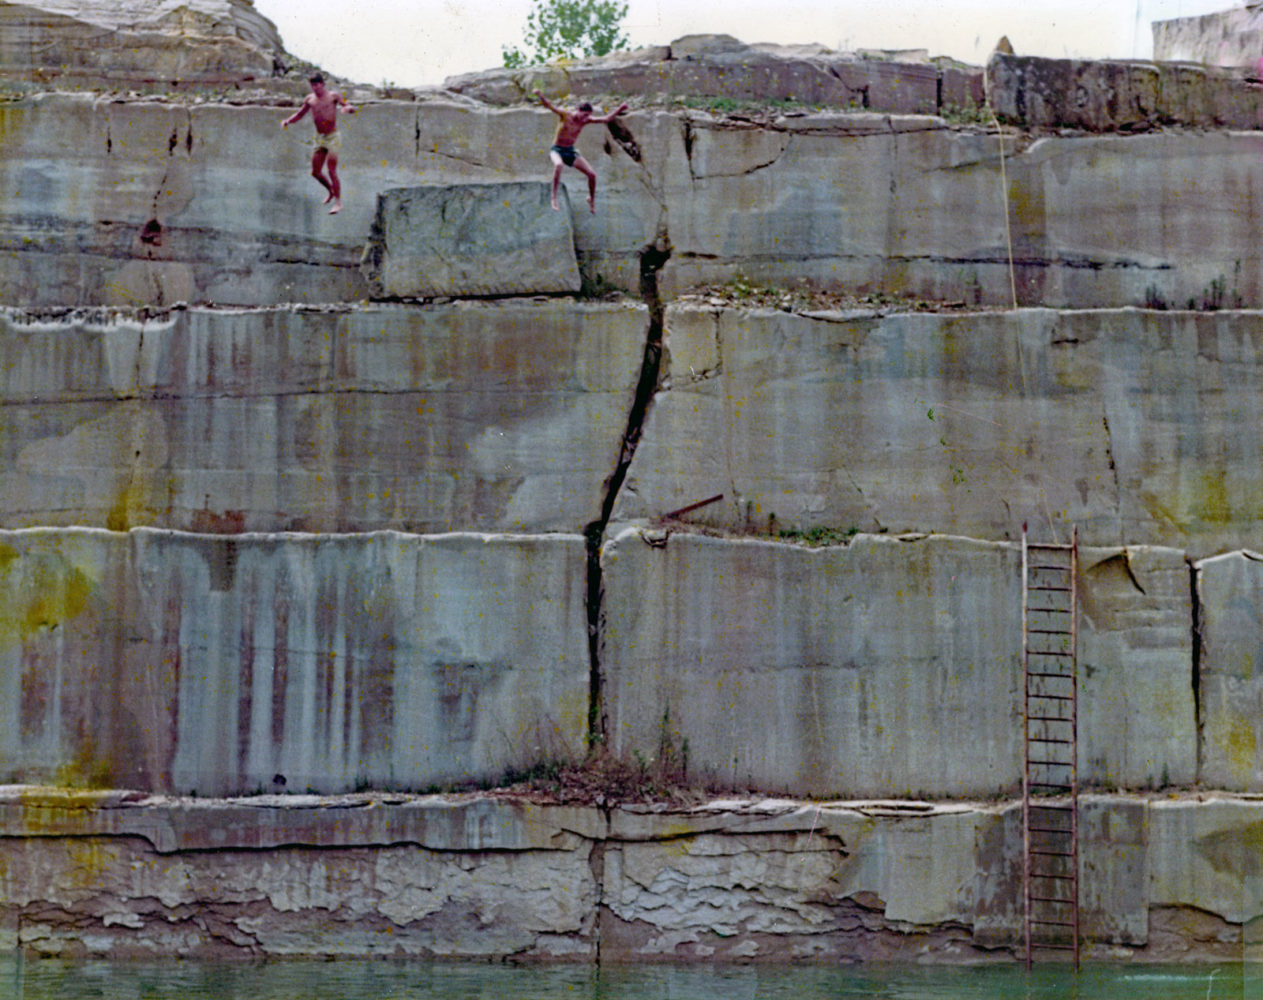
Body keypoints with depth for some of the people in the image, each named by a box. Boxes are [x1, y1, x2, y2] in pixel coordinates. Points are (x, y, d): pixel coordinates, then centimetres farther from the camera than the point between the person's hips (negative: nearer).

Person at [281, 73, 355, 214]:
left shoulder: (333, 96, -6)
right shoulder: (310, 99, 6)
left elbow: (351, 108, -11)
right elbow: (299, 114, 18)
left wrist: (347, 108, -35)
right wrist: (288, 121, -2)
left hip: (333, 137, -5)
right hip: (319, 138, 5)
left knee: (332, 171, -11)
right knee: (315, 172, 8)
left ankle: (338, 202, -3)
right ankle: (331, 191, 34)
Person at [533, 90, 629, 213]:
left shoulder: (585, 120, -3)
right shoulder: (565, 115, -16)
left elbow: (605, 119, -1)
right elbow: (549, 105, -27)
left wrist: (619, 110, -12)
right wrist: (540, 96, -46)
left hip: (571, 151, 5)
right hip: (557, 150, -5)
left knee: (592, 174, -6)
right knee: (558, 164, -41)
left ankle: (592, 199, 21)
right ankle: (554, 196, -32)